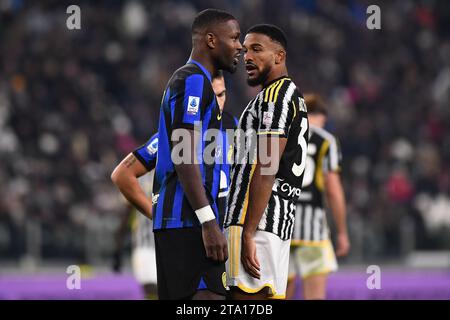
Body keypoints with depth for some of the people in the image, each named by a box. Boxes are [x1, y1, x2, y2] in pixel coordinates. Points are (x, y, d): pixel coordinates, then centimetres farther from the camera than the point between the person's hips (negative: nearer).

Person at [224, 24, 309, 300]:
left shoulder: (276, 94, -8)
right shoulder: (294, 96, 24)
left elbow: (266, 169, -16)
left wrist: (248, 233, -20)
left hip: (255, 218, -10)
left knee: (249, 298, -14)